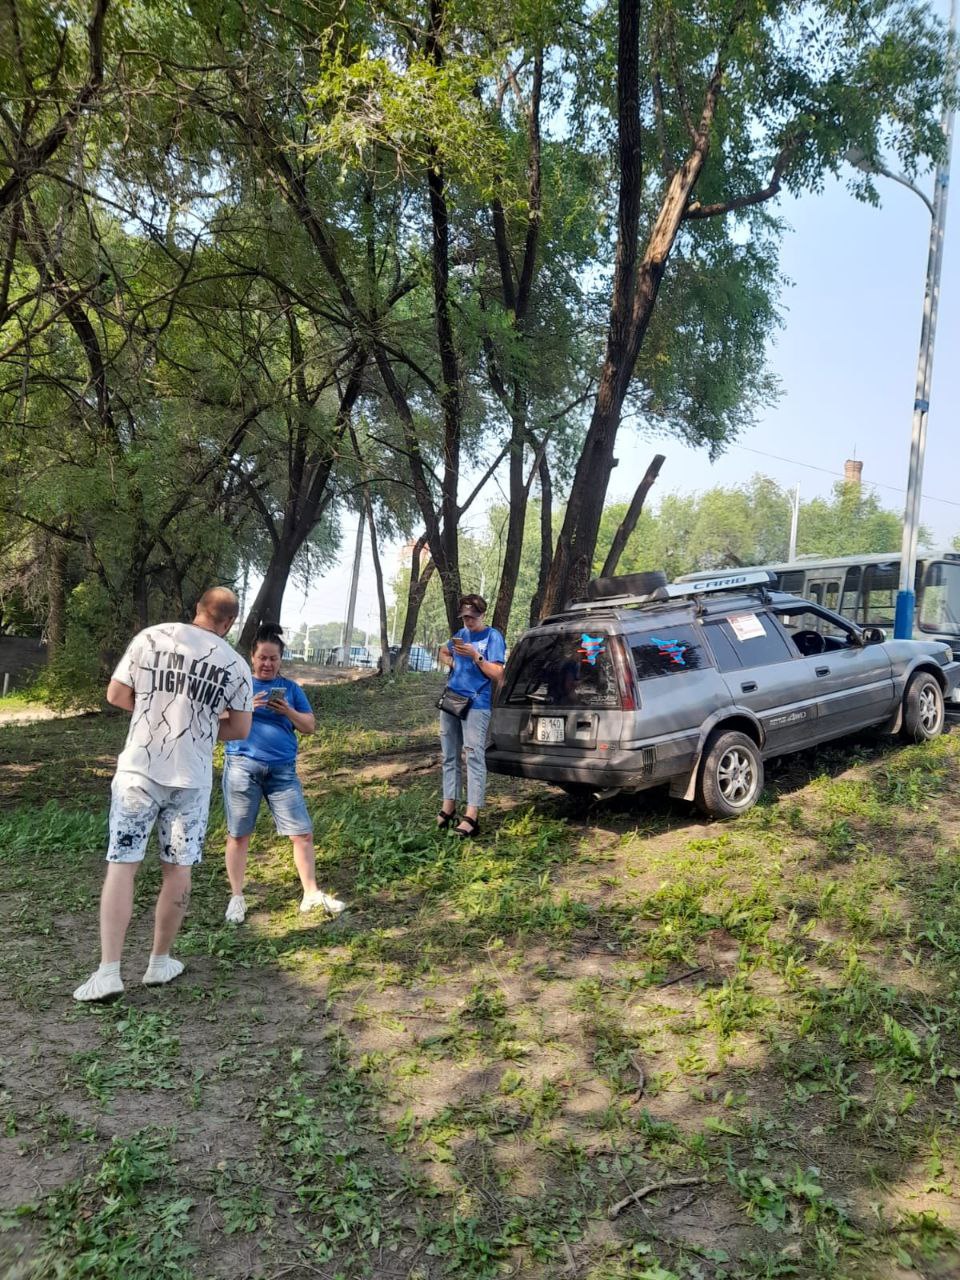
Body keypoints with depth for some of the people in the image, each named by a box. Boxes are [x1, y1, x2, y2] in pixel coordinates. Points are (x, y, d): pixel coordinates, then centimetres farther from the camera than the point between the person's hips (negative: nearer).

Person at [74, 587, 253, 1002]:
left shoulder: (151, 637, -3)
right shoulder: (235, 665, -2)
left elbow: (116, 695, 4)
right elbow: (240, 730, 4)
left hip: (138, 769, 0)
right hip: (191, 779, 0)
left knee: (122, 864, 5)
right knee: (178, 868, 13)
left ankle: (108, 971, 2)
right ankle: (160, 962, 23)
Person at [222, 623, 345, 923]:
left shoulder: (291, 688, 14)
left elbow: (310, 726, 10)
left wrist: (288, 711, -8)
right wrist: (246, 707, -14)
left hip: (282, 770, 2)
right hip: (242, 766, -2)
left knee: (303, 832, 0)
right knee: (238, 835, 4)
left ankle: (312, 894, 12)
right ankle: (236, 897, 19)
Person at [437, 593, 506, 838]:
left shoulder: (493, 637, -5)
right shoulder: (461, 634, 13)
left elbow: (497, 675, -10)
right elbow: (443, 652, 32)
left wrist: (475, 656, -21)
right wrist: (451, 663, 10)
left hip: (476, 705, -7)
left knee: (474, 758, -10)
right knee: (450, 757, 11)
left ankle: (471, 816, -13)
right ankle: (448, 807, 19)